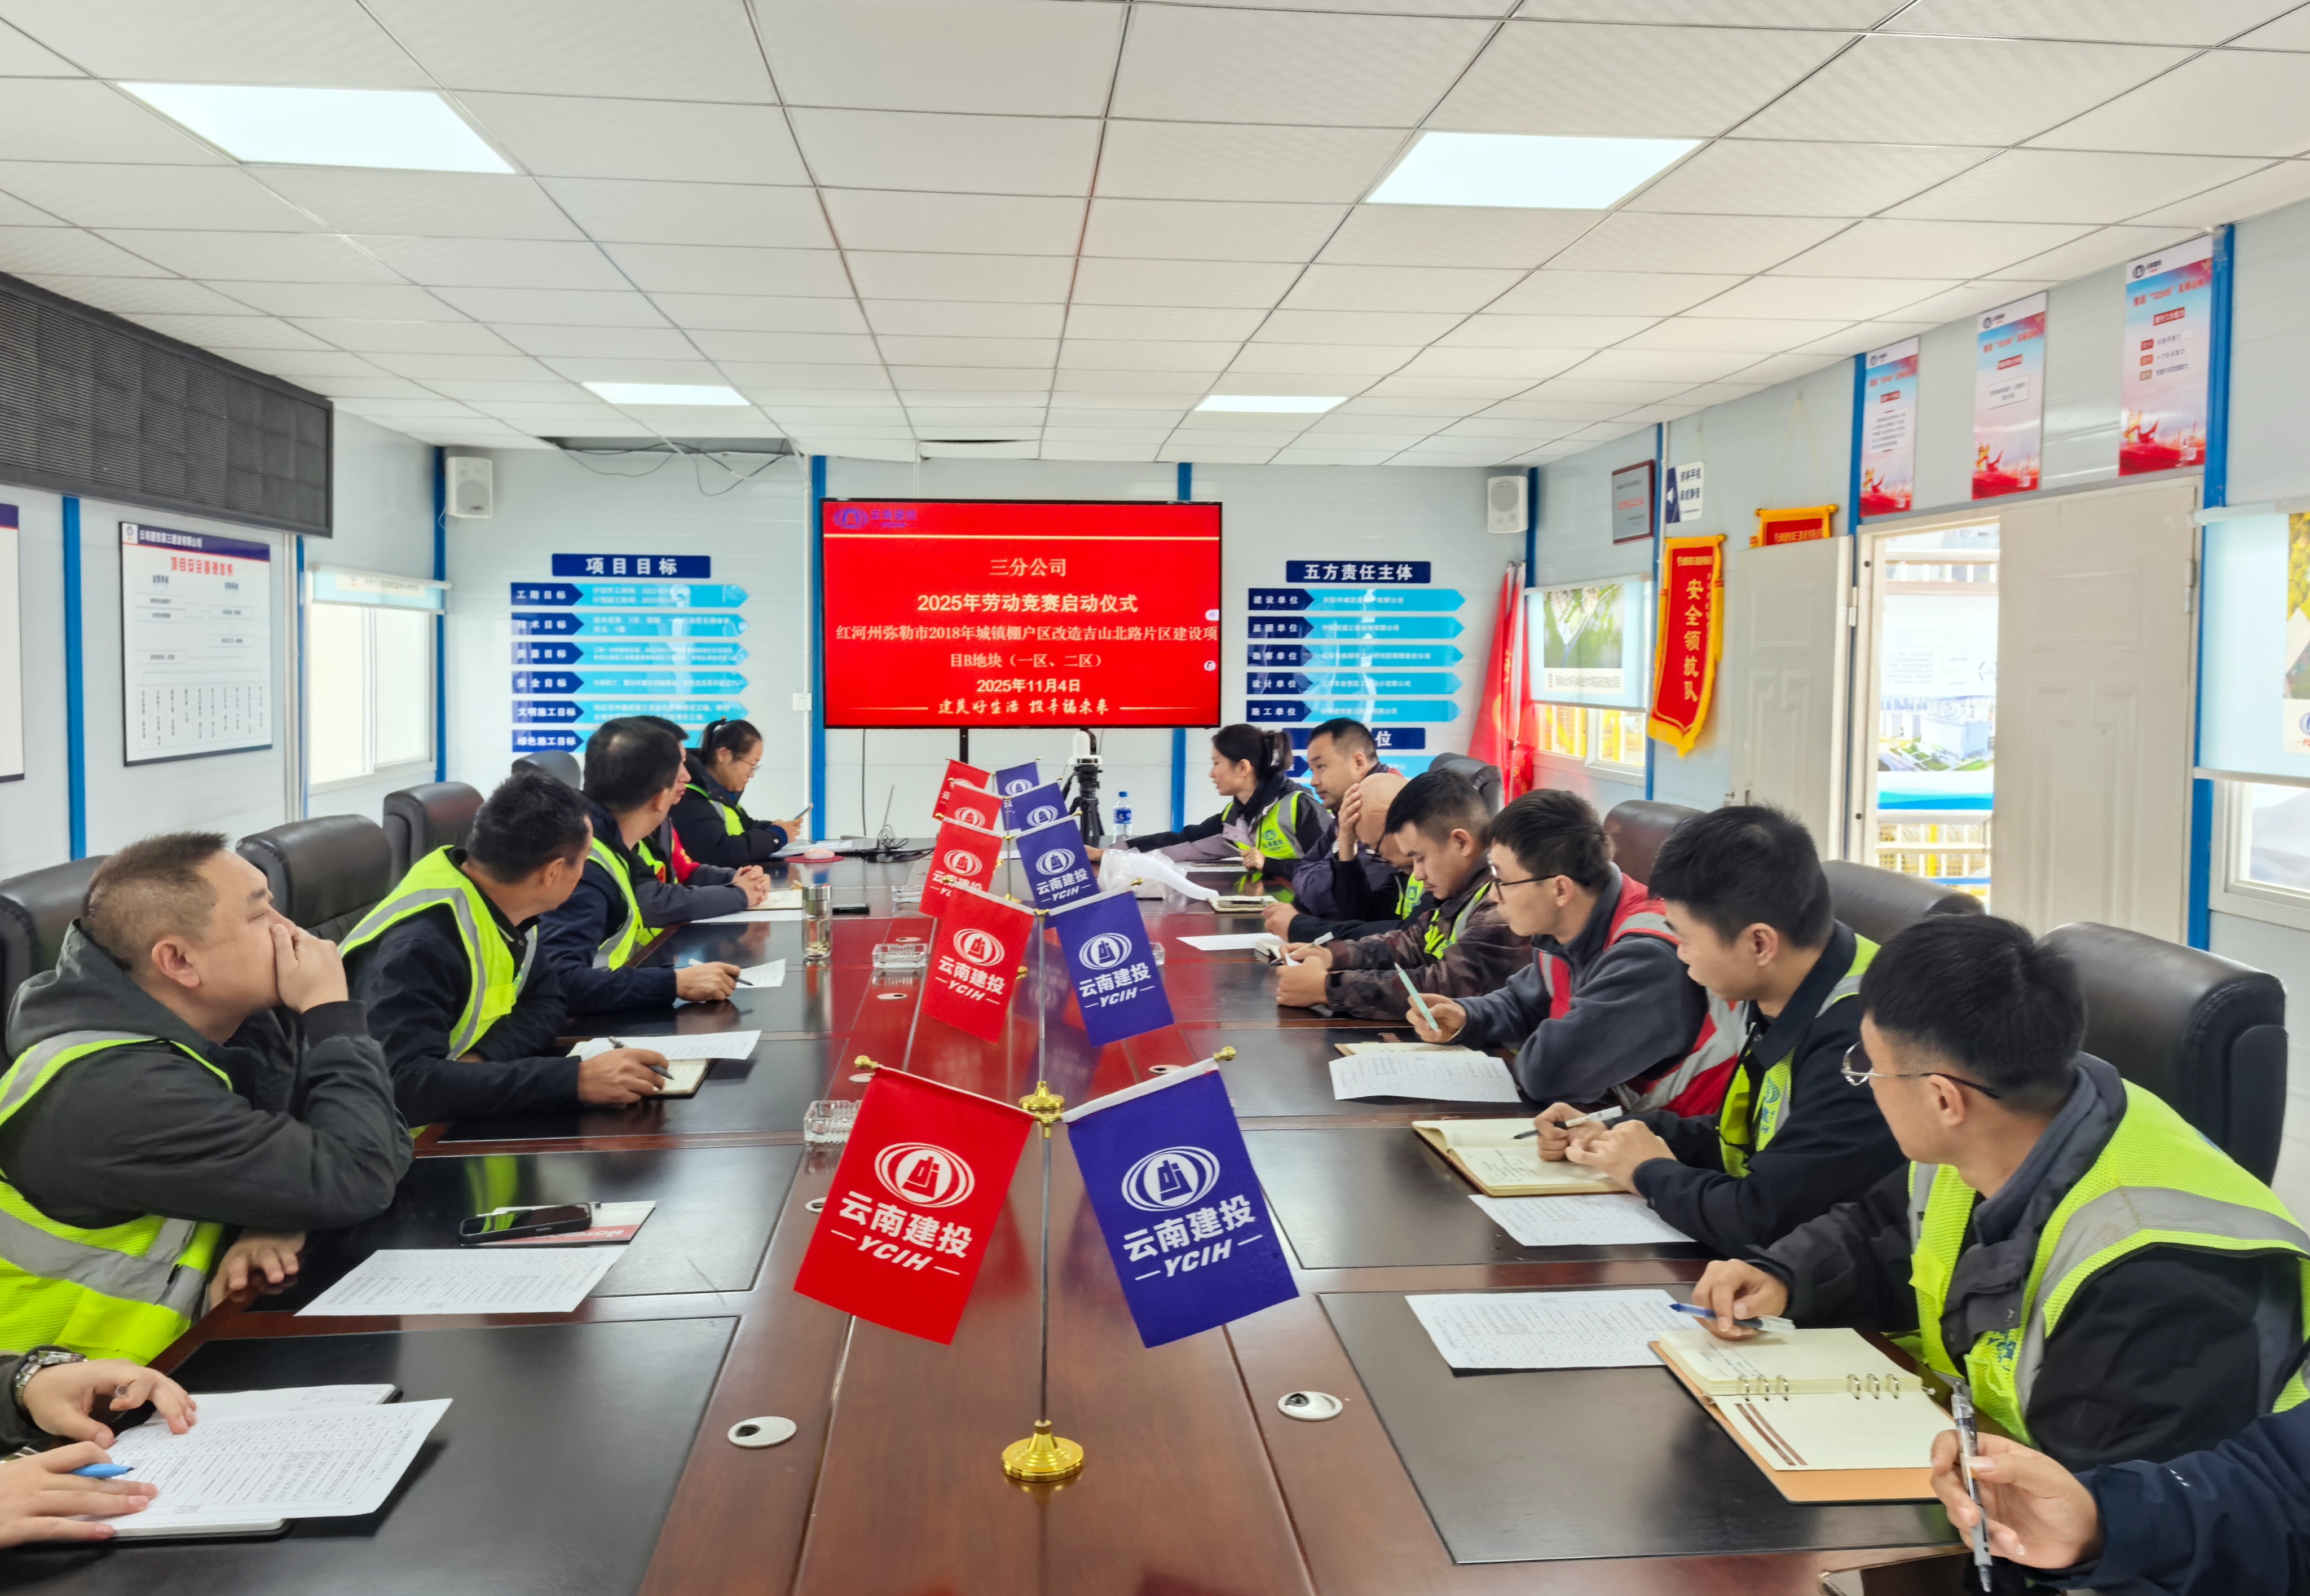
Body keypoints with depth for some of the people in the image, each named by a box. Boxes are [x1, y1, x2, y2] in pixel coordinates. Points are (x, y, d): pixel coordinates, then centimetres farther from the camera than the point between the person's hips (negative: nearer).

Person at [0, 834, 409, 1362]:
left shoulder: (241, 1023, -4)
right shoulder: (121, 1094, -27)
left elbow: (384, 1146, -2)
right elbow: (354, 1183, -27)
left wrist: (280, 1223, -19)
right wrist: (333, 1012, -19)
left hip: (179, 1338, 7)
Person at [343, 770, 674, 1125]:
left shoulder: (503, 907, -4)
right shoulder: (422, 944, -29)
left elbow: (548, 997, 4)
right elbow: (405, 1085, -39)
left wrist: (483, 1058, -17)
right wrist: (575, 1080, -39)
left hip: (459, 1117, 7)